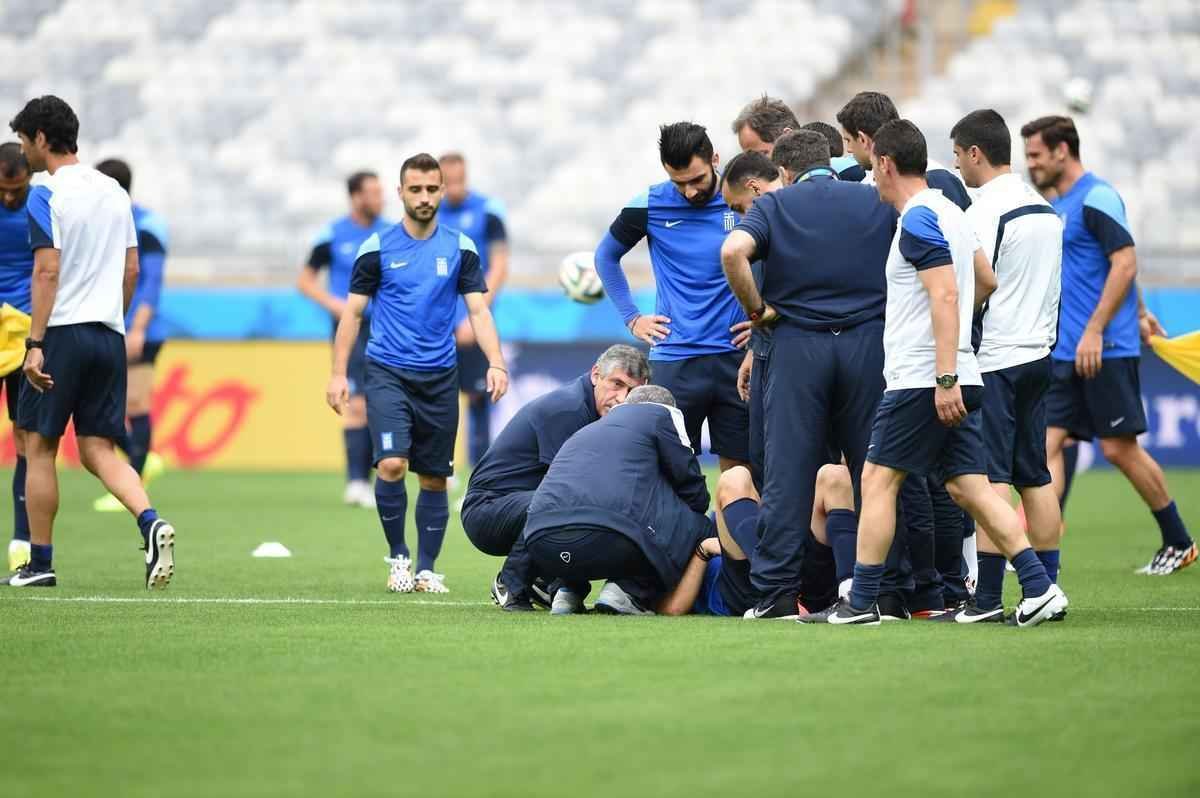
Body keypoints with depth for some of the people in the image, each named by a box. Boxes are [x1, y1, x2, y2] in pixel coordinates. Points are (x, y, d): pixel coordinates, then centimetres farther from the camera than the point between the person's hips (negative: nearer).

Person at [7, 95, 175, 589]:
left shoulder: (46, 196, -9)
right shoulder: (114, 192, 12)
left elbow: (47, 271, -15)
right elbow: (131, 270, 16)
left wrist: (35, 343, -15)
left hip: (63, 331, -6)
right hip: (108, 335, 6)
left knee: (39, 446, 5)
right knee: (99, 450, 8)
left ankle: (40, 564, 8)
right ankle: (151, 523, -17)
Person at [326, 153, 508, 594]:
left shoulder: (460, 248, 3)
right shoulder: (376, 248, -1)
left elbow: (478, 310, 2)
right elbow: (352, 313, 4)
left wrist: (496, 363, -12)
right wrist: (338, 373, -2)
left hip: (439, 376, 2)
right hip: (388, 373, -2)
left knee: (435, 477, 6)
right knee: (392, 464, -18)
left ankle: (427, 568, 17)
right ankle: (397, 555, 0)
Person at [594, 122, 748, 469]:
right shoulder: (650, 206, -1)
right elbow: (605, 257, 15)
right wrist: (632, 318, 8)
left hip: (735, 354, 0)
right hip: (675, 359, 0)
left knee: (738, 467, 3)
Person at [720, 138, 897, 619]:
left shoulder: (773, 206, 4)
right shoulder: (879, 203, 10)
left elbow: (733, 252, -15)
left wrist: (756, 310, -3)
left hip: (797, 344, -1)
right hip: (869, 341, 1)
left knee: (788, 473, 0)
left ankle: (776, 593, -2)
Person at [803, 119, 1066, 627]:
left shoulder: (918, 220, -13)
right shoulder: (948, 212, 17)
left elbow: (946, 295, -22)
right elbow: (985, 281, 28)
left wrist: (945, 379, -25)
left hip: (921, 379, -9)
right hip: (954, 379, 9)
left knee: (877, 480, -3)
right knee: (968, 486, 6)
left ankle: (861, 602, -1)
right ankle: (1039, 588, -1)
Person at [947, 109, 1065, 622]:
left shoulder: (985, 211, -13)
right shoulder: (1045, 210, 13)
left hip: (993, 361, -8)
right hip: (1037, 354, 8)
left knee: (989, 480, -8)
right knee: (1035, 478, 10)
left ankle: (987, 599, -11)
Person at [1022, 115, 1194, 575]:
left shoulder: (1096, 198, -12)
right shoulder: (1058, 205, 16)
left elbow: (1125, 264, -18)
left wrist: (1094, 331, -22)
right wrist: (1138, 313, 31)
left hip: (1106, 350, -9)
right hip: (1066, 353, 9)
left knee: (1119, 448, -3)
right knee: (1047, 442, -3)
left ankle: (1179, 543, 12)